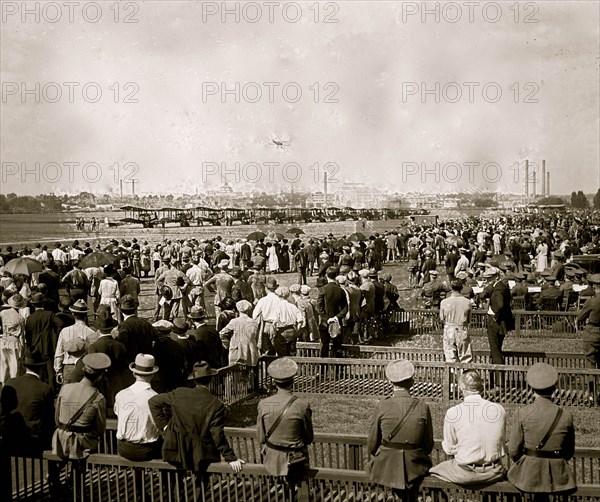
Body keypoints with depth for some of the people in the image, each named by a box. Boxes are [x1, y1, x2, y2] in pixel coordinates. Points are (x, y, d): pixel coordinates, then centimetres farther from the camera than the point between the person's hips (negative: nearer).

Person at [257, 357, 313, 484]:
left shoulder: (263, 405, -13)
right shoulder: (302, 406, -18)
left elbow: (260, 438, -3)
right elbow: (309, 438, -6)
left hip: (271, 462, 2)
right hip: (295, 464, -2)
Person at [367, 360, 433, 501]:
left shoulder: (382, 406, -12)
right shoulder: (422, 408, -10)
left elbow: (371, 444, -4)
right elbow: (428, 445, 0)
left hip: (386, 467, -1)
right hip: (414, 468, 1)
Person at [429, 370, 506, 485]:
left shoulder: (452, 413, -13)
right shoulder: (499, 410, -6)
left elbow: (449, 449, -2)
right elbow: (501, 442, 8)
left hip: (463, 475, -2)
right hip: (493, 474, 3)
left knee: (431, 471, 22)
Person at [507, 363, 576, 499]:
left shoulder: (522, 414, -11)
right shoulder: (566, 416, -8)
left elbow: (513, 450, -6)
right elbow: (570, 451, 4)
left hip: (529, 473, -1)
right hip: (557, 474, 1)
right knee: (542, 495, 26)